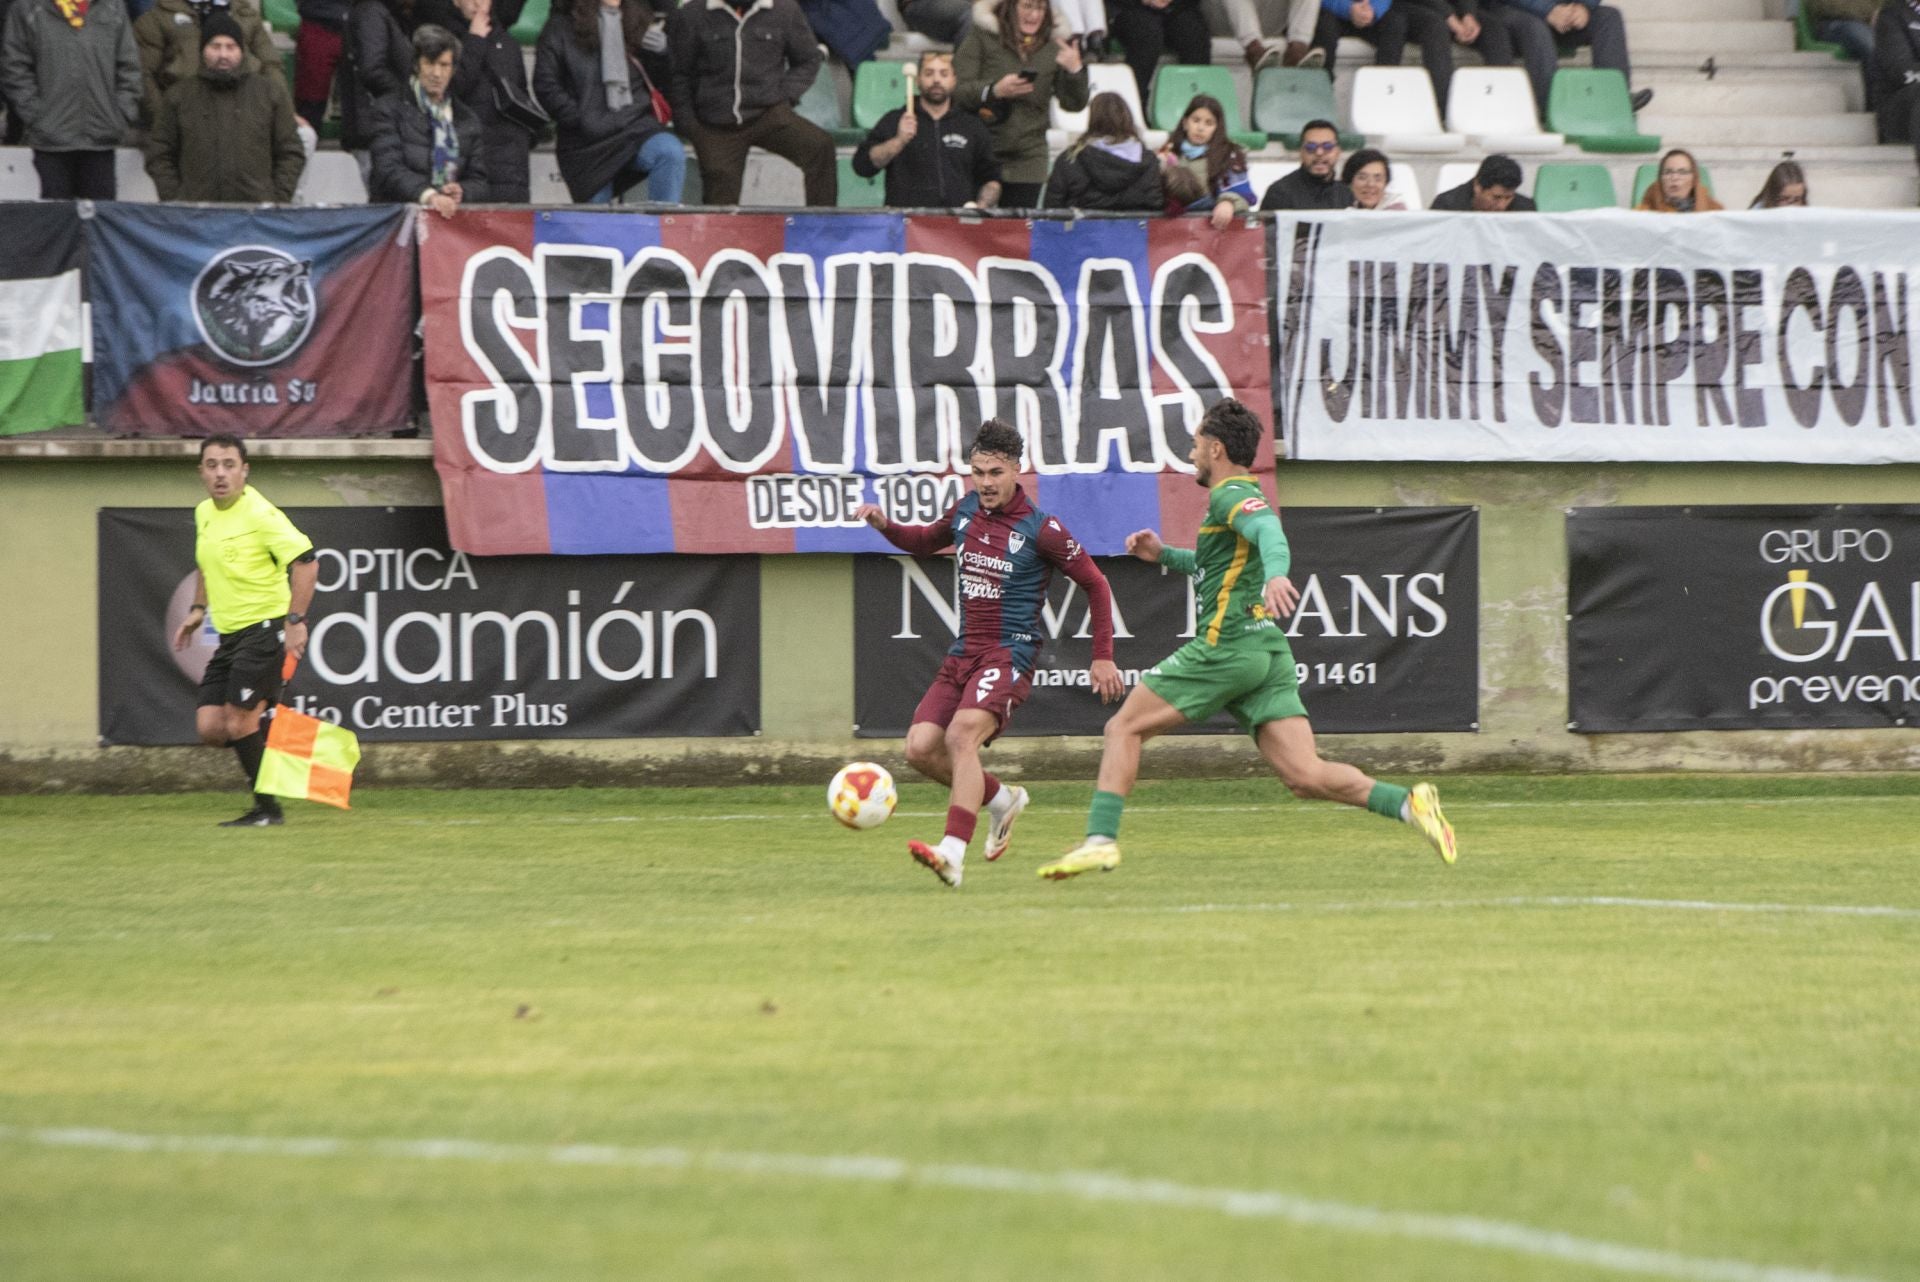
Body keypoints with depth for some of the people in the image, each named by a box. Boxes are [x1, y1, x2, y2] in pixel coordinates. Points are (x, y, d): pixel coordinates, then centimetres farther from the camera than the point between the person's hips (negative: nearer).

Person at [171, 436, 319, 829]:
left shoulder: (259, 514, -15)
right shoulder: (204, 513, 10)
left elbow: (305, 561, -21)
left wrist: (295, 620, -26)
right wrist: (197, 610, 22)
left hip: (265, 630, -8)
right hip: (229, 635, 8)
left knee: (238, 725, -13)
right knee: (210, 729, -1)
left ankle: (267, 808, 1)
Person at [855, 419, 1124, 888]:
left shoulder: (1040, 530, -8)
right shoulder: (966, 511, 9)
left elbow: (1095, 584, 1)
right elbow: (925, 541, 30)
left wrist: (1103, 657, 0)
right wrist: (885, 525, 10)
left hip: (1009, 654, -7)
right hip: (963, 654, 7)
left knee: (962, 735, -29)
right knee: (921, 748, -5)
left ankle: (953, 853, -40)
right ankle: (1002, 800, 21)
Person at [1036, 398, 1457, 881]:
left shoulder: (1231, 495, -5)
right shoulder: (1240, 498, 25)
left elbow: (1269, 530, -28)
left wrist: (1276, 573, -48)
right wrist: (1163, 555, 35)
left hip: (1226, 647, -9)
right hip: (1269, 654, 9)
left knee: (1124, 728, 3)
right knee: (1306, 777, -5)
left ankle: (1101, 838, -5)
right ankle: (1408, 803, -21)